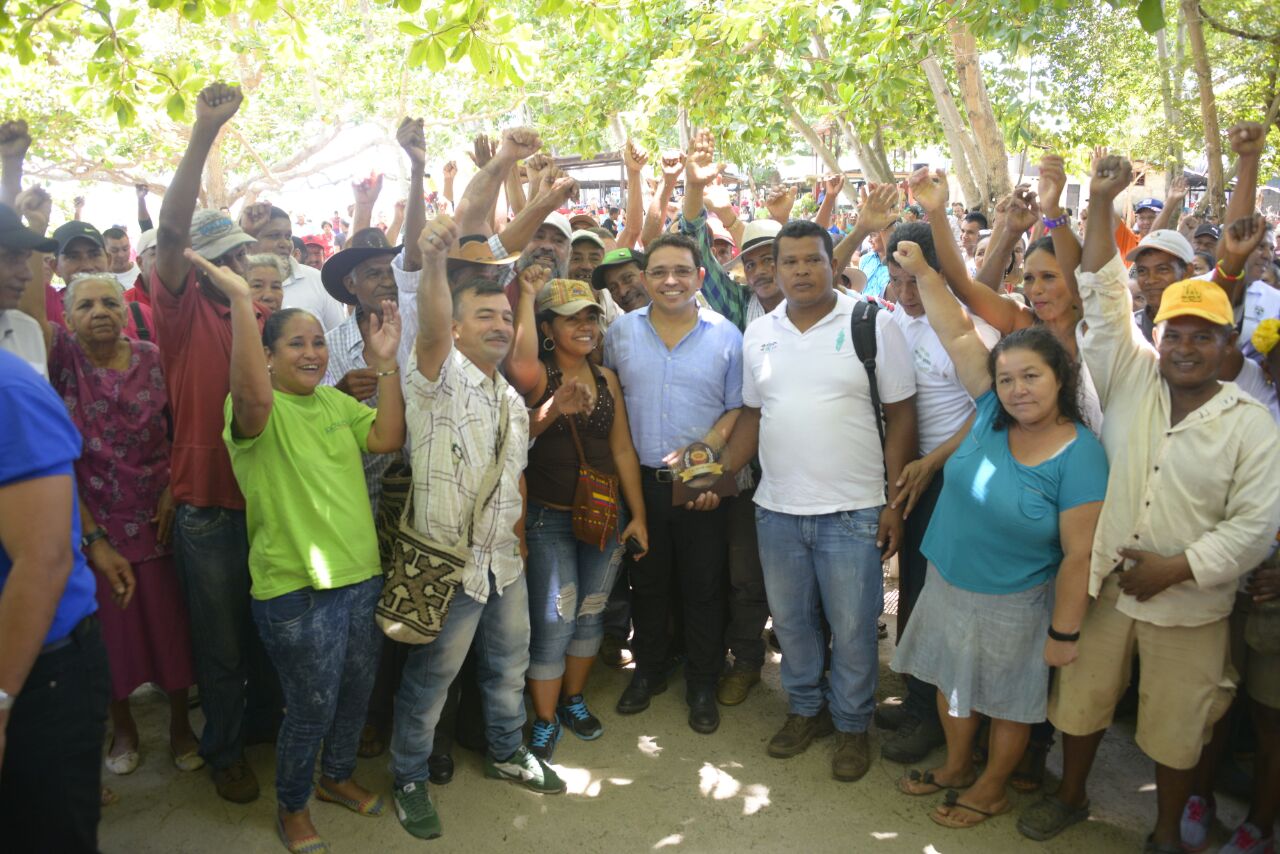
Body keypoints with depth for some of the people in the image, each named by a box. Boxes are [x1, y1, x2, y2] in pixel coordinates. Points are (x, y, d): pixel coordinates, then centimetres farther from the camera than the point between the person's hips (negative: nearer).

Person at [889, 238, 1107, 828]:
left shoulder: (1080, 456, -22)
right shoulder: (993, 413, -9)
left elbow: (1079, 555, -19)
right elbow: (959, 333, -7)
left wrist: (1063, 634, -15)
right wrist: (922, 271, -11)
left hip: (1013, 605, -5)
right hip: (946, 585, 6)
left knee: (1007, 703, 16)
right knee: (951, 682, 23)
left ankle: (991, 790, 40)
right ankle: (956, 767, 47)